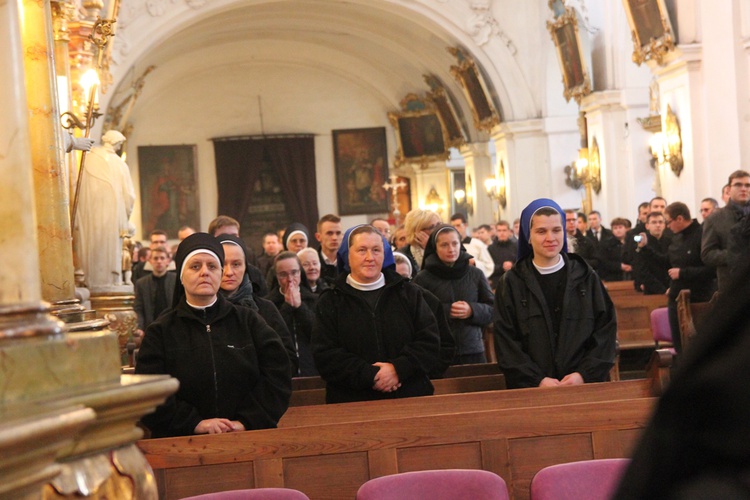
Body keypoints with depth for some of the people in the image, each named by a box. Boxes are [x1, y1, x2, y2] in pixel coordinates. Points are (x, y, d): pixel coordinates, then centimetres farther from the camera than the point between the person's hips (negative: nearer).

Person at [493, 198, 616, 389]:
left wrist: (585, 374, -9)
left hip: (585, 384, 1)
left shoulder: (585, 277, 6)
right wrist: (537, 380, -12)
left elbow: (606, 329, 3)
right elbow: (505, 341, -1)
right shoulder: (511, 283, 3)